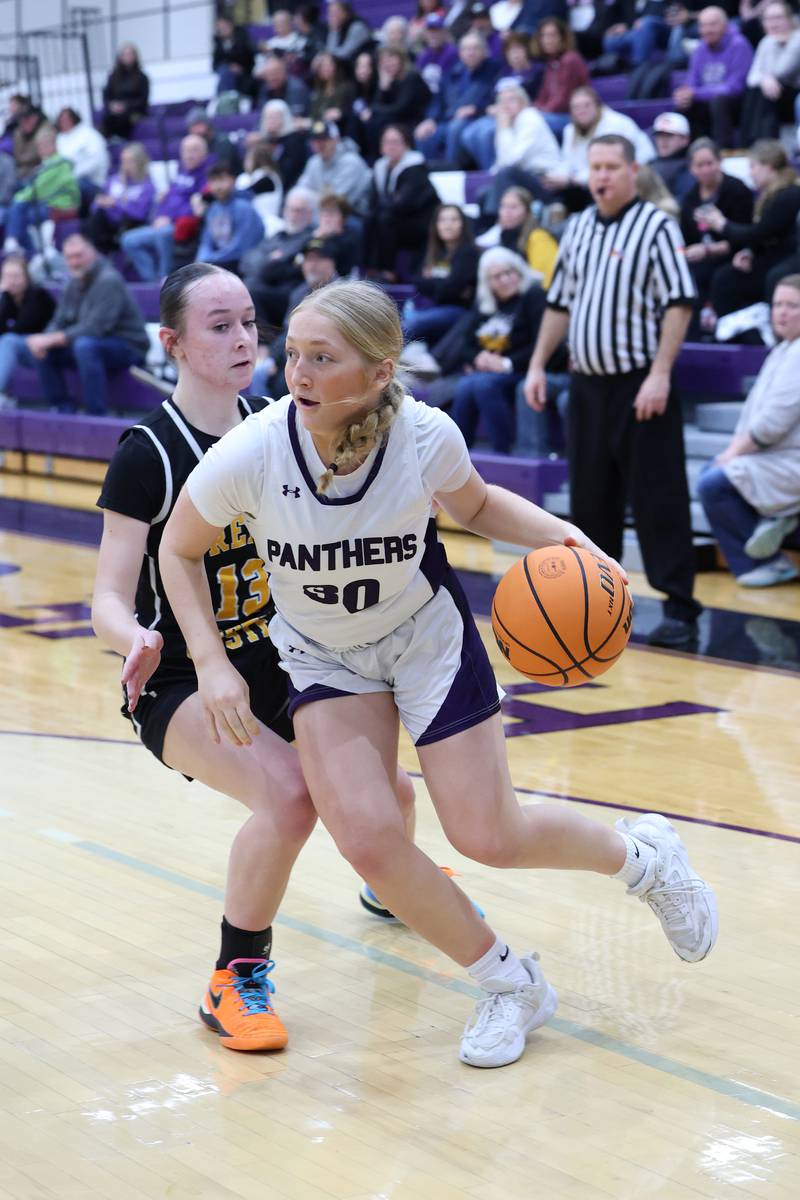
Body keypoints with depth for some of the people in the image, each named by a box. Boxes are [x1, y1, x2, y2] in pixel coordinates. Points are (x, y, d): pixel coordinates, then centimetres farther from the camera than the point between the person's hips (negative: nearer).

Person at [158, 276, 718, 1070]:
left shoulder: (426, 437, -25)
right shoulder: (249, 455, -27)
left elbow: (476, 506, 0)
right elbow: (179, 551, -8)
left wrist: (560, 536, -18)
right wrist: (210, 663, -17)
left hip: (429, 637, -1)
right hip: (322, 657, 1)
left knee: (489, 837, -3)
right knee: (367, 838, -16)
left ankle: (641, 856, 30)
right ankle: (511, 986, 7)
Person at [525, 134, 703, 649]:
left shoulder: (656, 227, -8)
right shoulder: (579, 228, 12)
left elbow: (678, 303, -13)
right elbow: (560, 303, 20)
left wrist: (659, 375, -20)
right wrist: (538, 366, 13)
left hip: (639, 386, -6)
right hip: (588, 384, 6)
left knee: (658, 499, -6)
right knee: (590, 497, 11)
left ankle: (680, 611, -2)